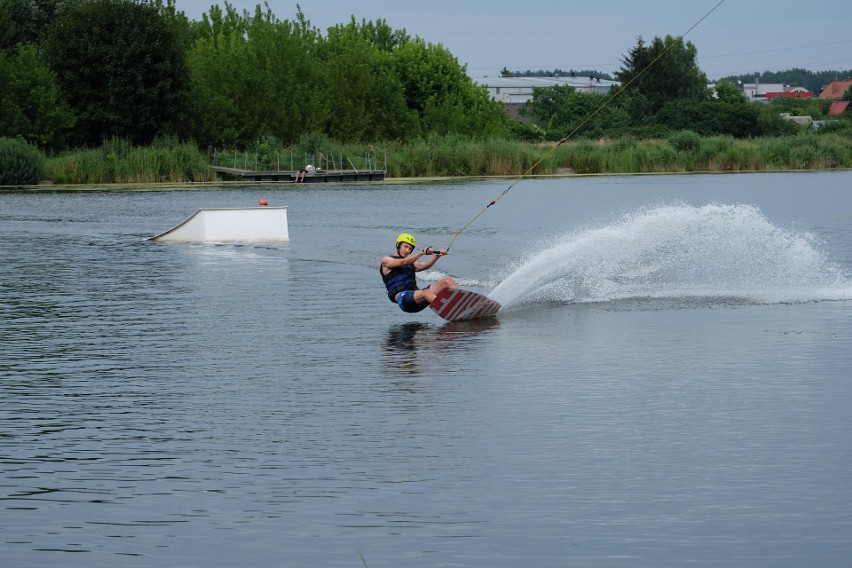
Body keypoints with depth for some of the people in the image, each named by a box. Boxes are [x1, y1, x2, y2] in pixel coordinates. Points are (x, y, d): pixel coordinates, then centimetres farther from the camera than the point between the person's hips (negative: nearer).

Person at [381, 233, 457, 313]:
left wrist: (436, 256, -10)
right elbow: (403, 262, -11)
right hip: (403, 298, -7)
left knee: (448, 280, -8)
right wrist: (422, 253, -21)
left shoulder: (410, 263, 28)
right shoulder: (386, 260, 9)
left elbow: (425, 265, 8)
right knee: (426, 292, -38)